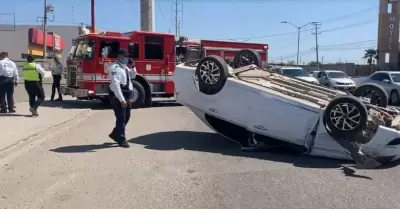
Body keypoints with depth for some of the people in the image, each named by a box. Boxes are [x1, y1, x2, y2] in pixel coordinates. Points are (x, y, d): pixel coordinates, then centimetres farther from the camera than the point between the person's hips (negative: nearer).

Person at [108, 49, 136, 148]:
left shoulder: (124, 67, 13)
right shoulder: (115, 67, -16)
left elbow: (132, 76, 26)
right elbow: (115, 84, -24)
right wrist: (121, 99, -29)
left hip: (126, 95, 9)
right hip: (118, 96, -9)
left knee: (126, 117, 16)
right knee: (121, 117, -5)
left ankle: (115, 134, 31)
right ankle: (121, 140, 4)